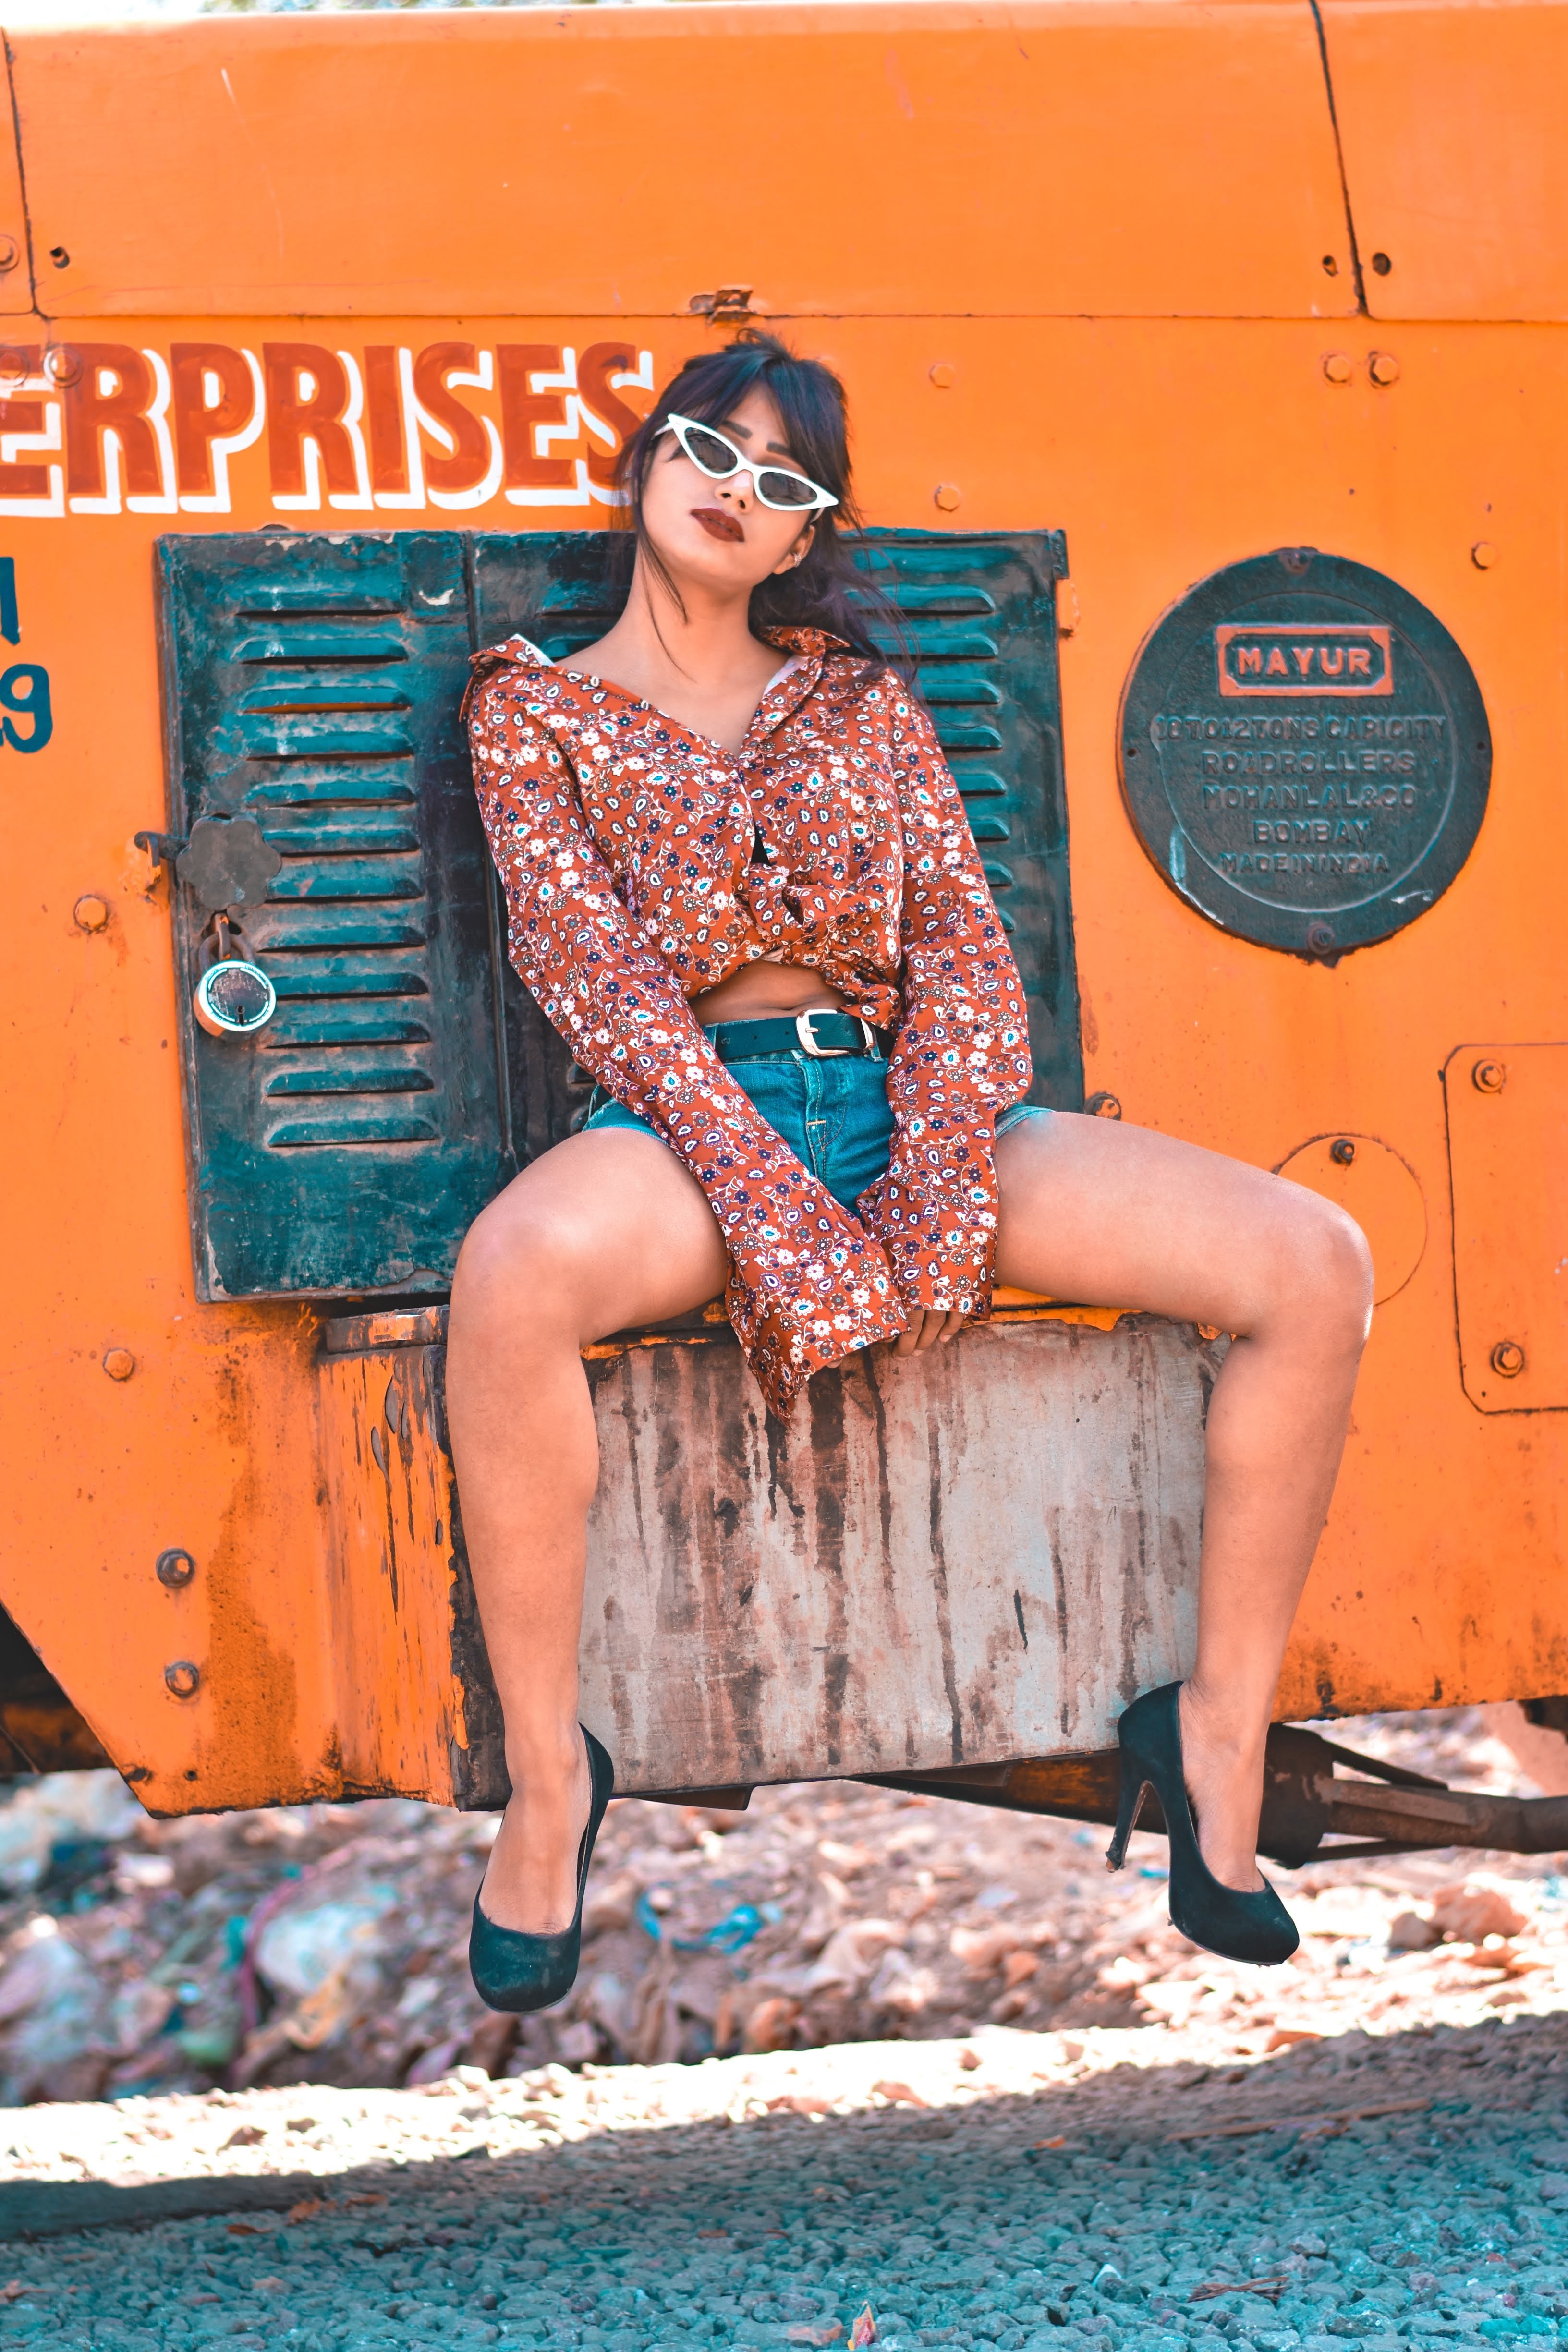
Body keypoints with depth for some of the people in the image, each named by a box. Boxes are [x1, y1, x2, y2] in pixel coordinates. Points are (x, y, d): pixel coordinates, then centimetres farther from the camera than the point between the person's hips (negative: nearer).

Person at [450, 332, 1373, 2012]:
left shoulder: (858, 701, 19)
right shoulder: (537, 711, 10)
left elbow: (961, 938, 8)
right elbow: (590, 965, -5)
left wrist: (937, 1193, -13)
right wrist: (775, 1215, -20)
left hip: (899, 1102, 4)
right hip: (693, 1117, -4)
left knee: (1314, 1269, -16)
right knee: (517, 1271, -43)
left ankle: (1220, 1732, -4)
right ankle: (547, 1778, -26)